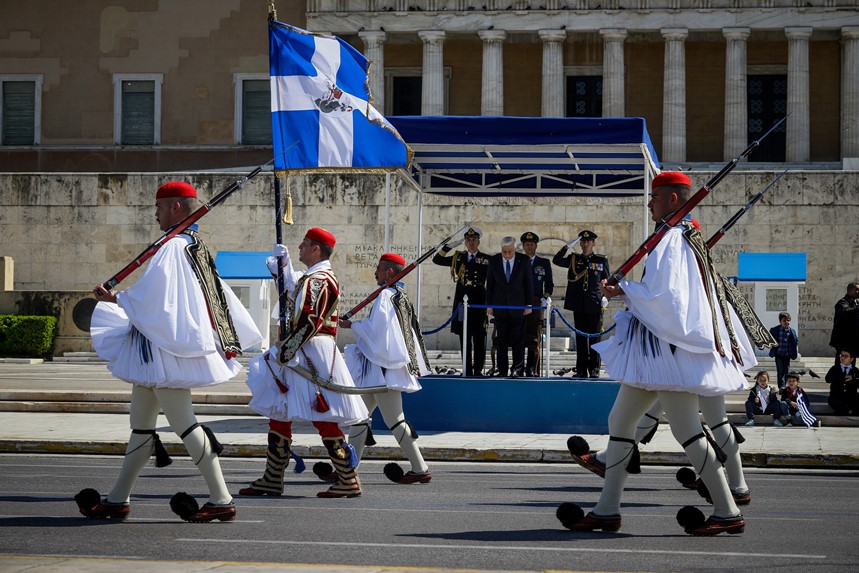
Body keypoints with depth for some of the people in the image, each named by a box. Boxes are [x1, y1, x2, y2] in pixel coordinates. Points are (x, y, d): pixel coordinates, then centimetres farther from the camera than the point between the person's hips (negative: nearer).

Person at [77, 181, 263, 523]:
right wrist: (231, 340, 22)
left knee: (182, 423, -7)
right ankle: (117, 500, 22)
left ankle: (221, 501, -4)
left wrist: (113, 299, -7)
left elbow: (146, 295, -20)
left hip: (165, 349, -10)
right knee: (141, 423, 14)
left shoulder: (172, 249, -17)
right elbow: (223, 296, 16)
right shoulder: (197, 249, 12)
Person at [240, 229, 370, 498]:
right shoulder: (311, 278, 17)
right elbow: (293, 287, 39)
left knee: (322, 418, -8)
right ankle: (272, 480, 15)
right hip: (301, 355, 11)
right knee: (278, 413, 11)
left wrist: (285, 350, -19)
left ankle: (348, 481, -2)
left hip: (311, 356, -11)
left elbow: (309, 323, -22)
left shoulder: (318, 281, -15)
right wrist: (284, 261, 39)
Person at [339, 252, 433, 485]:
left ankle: (420, 469, -4)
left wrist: (350, 324, -8)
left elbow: (374, 328, -20)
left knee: (393, 419, -7)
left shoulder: (385, 296, -15)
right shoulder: (401, 297, 14)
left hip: (383, 368, -10)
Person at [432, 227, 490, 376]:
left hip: (480, 303, -2)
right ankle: (467, 370, 9)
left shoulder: (487, 260, 5)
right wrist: (452, 245, 2)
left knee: (479, 339, -1)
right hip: (462, 303, 2)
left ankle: (478, 370, 4)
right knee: (464, 339, 4)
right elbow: (437, 260, 9)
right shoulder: (458, 258, 12)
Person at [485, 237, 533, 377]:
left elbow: (528, 283, 1)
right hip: (500, 306, 2)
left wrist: (529, 304, -2)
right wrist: (489, 305, 2)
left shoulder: (524, 260, -3)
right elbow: (489, 284, 5)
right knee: (501, 340, 4)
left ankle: (518, 369, 0)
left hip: (518, 306, -1)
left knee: (518, 339, -4)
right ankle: (502, 370, 8)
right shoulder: (494, 261, 1)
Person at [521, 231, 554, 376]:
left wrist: (546, 297, -4)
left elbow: (549, 284, 12)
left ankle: (532, 370, -2)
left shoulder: (544, 263, 12)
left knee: (534, 340, -5)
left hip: (536, 305, 0)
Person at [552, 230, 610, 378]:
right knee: (580, 338, 4)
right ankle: (581, 370, 7)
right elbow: (557, 260, -5)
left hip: (595, 305, -2)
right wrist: (568, 246, -13)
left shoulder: (602, 260, 7)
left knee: (594, 338, 0)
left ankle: (594, 370, 5)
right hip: (579, 306, 2)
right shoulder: (573, 259, 10)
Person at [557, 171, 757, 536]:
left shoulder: (670, 240, -14)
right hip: (656, 348, 11)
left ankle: (728, 513, -4)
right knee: (619, 421, 11)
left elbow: (661, 294, -22)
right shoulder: (690, 239, 16)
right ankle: (606, 511, 14)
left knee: (686, 430, -9)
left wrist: (623, 290, -10)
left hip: (668, 346, -11)